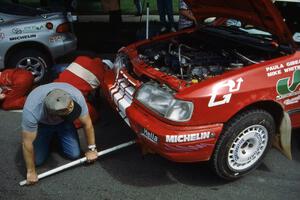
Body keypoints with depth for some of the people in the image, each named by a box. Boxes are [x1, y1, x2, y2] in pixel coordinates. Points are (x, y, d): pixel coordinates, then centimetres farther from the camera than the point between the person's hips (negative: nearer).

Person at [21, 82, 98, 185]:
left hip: (64, 123, 2)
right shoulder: (31, 110, -42)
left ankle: (57, 134, 23)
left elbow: (87, 124, -21)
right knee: (37, 160, -8)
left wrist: (92, 149, -12)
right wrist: (31, 172, -19)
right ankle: (49, 136, 21)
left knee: (74, 154, -7)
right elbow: (27, 143, -29)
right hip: (41, 124, -1)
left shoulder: (76, 96, -37)